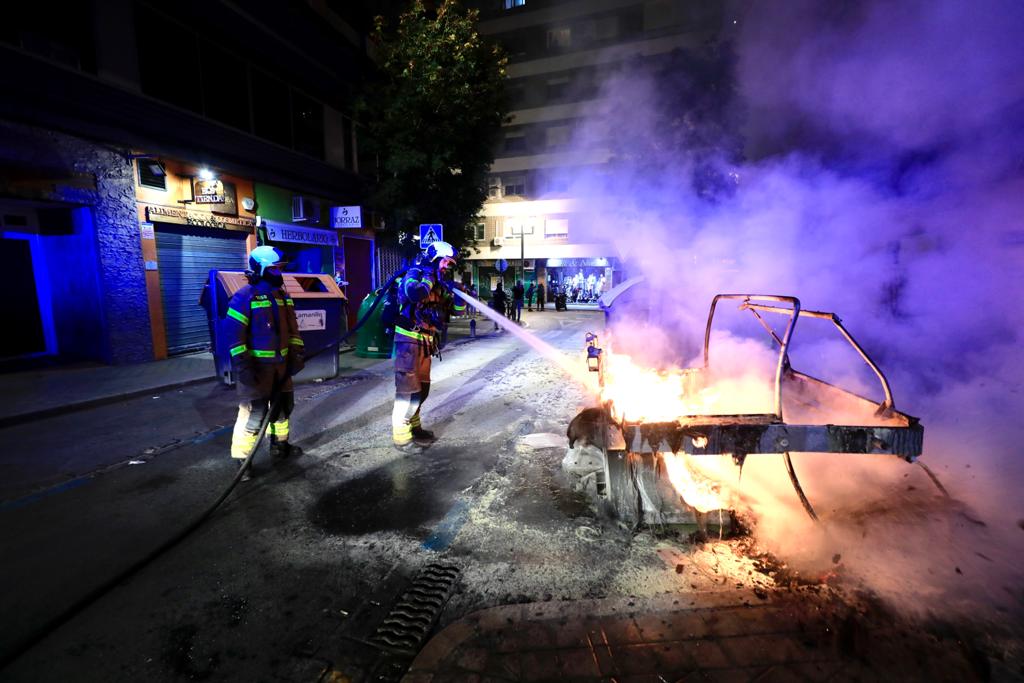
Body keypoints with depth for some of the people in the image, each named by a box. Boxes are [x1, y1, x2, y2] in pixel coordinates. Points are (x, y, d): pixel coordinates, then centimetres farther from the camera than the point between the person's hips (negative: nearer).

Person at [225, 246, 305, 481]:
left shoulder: (282, 296, 9)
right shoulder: (244, 296, -13)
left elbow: (292, 329, 14)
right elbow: (235, 334, -16)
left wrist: (297, 354, 8)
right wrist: (242, 366, -20)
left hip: (280, 364, 8)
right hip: (257, 366, -8)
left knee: (283, 405, 19)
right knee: (253, 413, -5)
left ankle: (279, 445, 38)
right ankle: (242, 460, 10)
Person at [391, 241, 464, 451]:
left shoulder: (439, 284, 13)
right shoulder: (414, 274, -9)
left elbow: (457, 309, 15)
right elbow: (414, 293, -33)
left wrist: (458, 293, -3)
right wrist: (428, 278, -16)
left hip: (425, 342, 9)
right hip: (409, 340, -9)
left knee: (421, 388, 16)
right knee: (408, 389, -8)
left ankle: (413, 427, 30)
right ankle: (401, 436, 2)